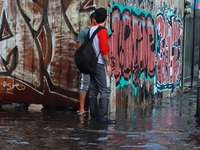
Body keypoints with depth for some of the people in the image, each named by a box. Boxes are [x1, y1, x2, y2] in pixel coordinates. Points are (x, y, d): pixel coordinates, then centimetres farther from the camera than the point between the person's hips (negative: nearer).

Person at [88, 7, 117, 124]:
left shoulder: (91, 30, 14)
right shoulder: (103, 31, -12)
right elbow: (104, 49, -19)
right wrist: (108, 65, -16)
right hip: (100, 64, -9)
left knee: (93, 90, 9)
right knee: (105, 90, -9)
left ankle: (94, 115, 10)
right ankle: (103, 116, -15)